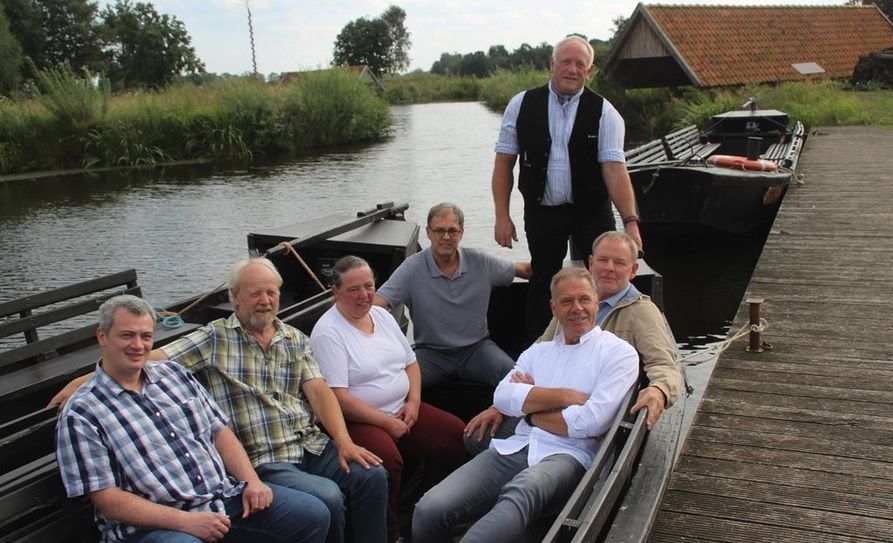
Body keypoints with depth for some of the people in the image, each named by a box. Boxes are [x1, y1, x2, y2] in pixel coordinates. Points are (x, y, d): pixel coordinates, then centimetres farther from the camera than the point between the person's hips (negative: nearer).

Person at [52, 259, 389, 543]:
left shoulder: (295, 340, 14)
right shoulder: (215, 339, 3)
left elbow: (318, 390, 4)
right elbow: (152, 359, -5)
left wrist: (343, 441, -10)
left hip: (311, 444, 5)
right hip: (262, 460, -4)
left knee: (373, 476, -16)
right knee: (327, 497, -26)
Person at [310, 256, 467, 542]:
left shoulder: (382, 315, 10)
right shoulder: (328, 332, -13)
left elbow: (410, 362, 17)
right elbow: (338, 398, -19)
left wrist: (413, 402, -1)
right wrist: (387, 422, -17)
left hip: (402, 410, 8)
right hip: (357, 419, -7)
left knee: (456, 433, -8)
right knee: (387, 459, -34)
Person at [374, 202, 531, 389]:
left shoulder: (480, 262, 3)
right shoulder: (412, 268, -6)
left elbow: (522, 269, 15)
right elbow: (377, 302, -14)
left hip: (476, 347, 2)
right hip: (431, 352, -2)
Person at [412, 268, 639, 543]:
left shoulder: (619, 352, 5)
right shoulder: (538, 351, 21)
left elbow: (591, 422, -8)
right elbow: (503, 397, 3)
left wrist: (529, 407, 3)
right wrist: (568, 396, -7)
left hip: (566, 456, -4)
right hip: (514, 449, 5)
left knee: (521, 492, -41)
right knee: (430, 509, -19)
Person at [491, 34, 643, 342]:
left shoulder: (603, 113, -5)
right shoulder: (522, 105, -2)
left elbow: (614, 169, -12)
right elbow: (504, 162, 1)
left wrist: (631, 221, -21)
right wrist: (502, 216, -4)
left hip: (592, 212, -1)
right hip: (541, 211, 1)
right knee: (542, 283, 10)